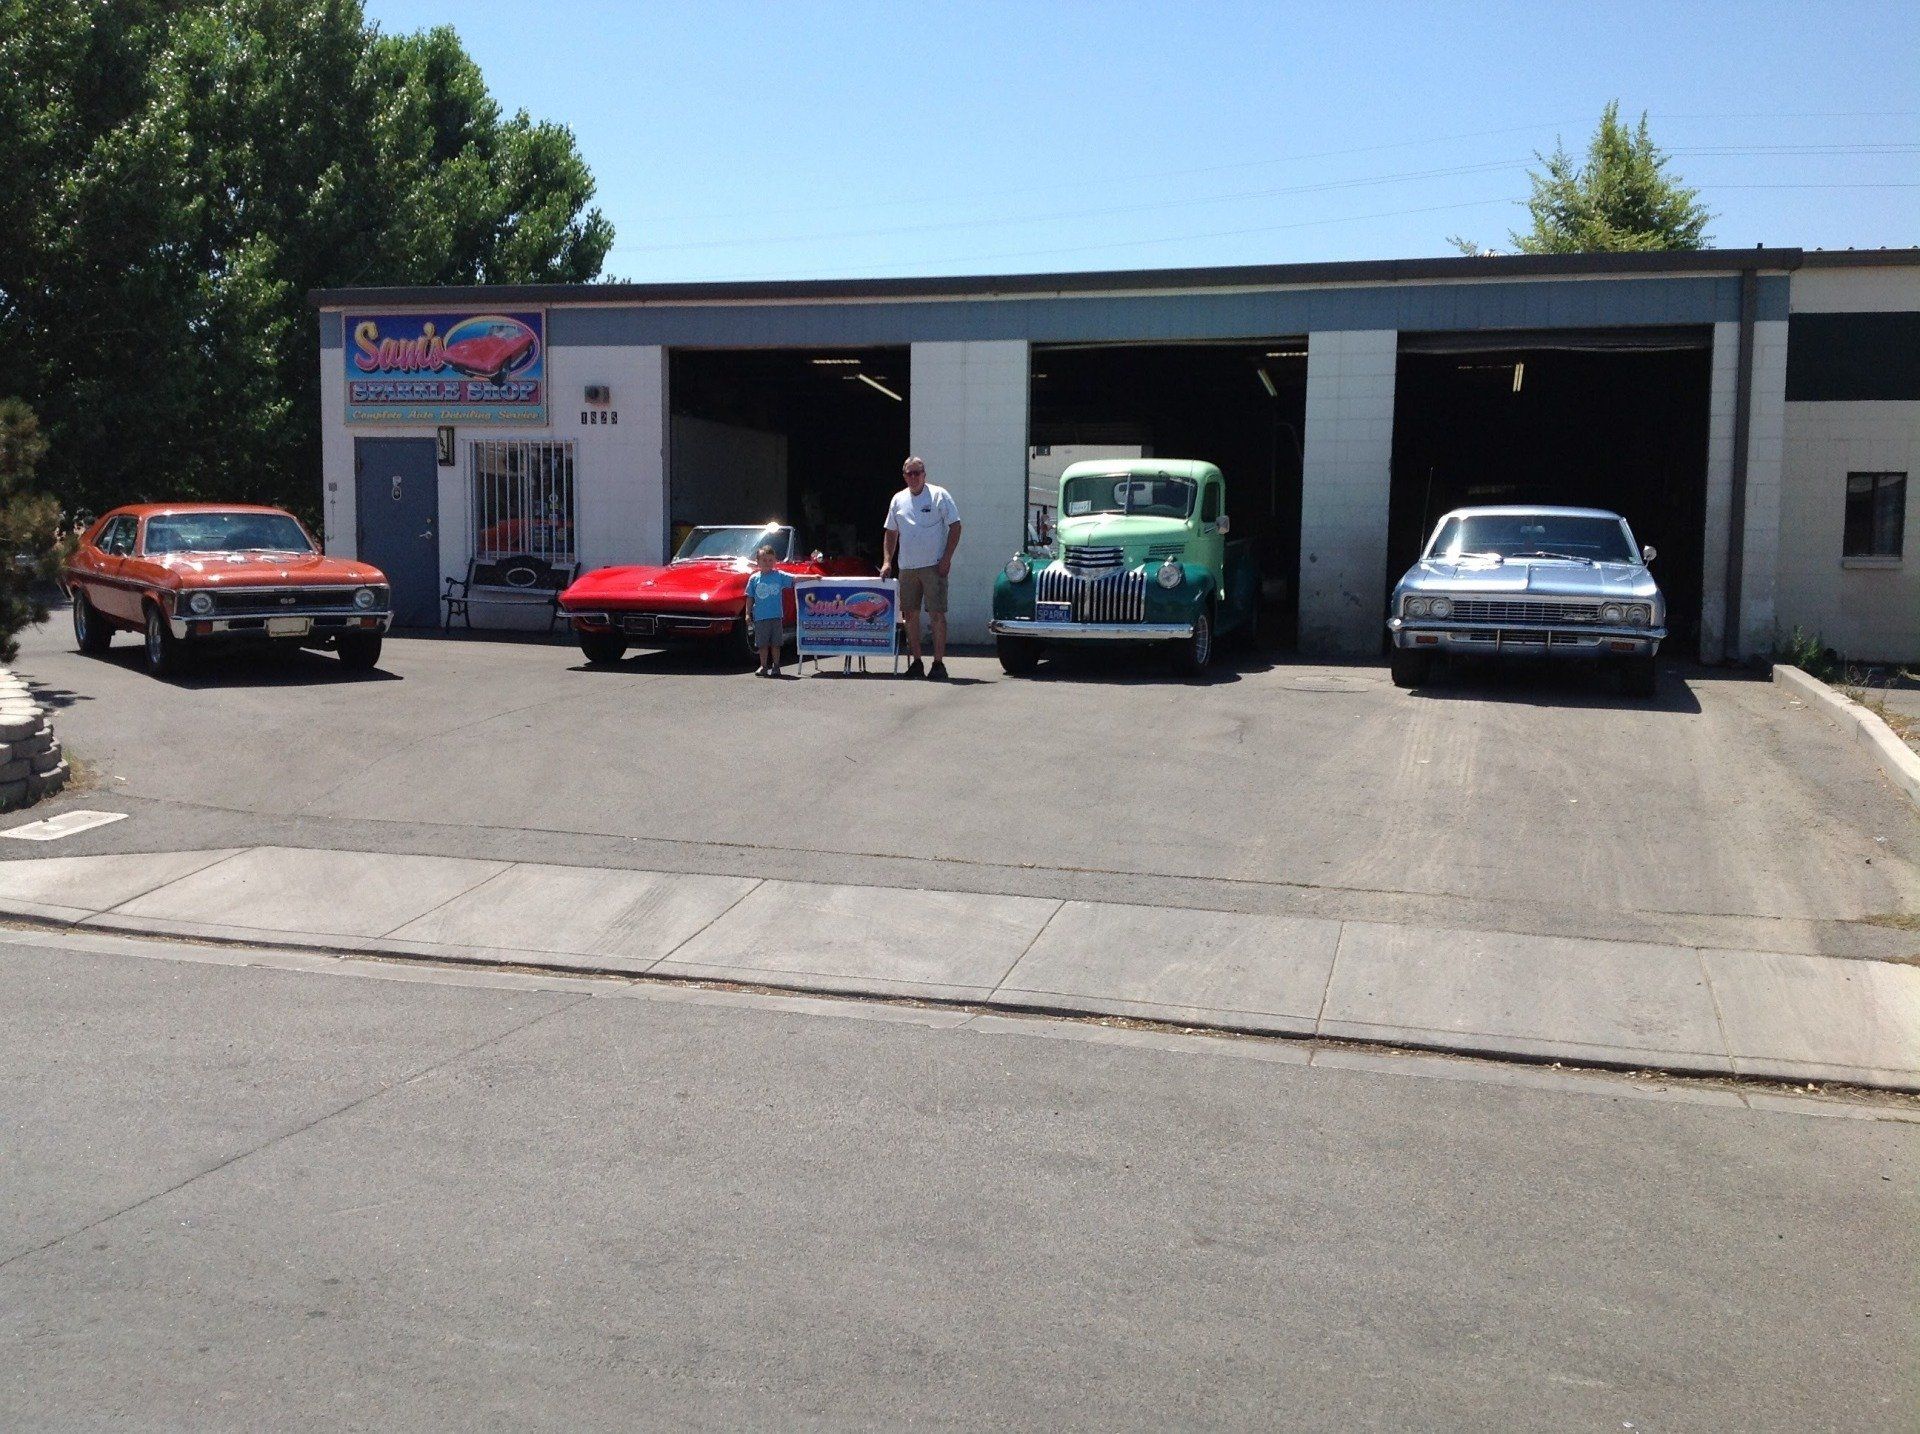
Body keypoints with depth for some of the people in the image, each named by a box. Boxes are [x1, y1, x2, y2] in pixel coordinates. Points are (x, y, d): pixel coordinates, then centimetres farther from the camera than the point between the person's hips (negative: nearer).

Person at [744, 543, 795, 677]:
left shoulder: (779, 576, 2)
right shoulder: (754, 578, 3)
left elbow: (794, 578, -4)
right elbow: (750, 597, 7)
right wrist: (748, 613, 2)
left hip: (776, 616, 0)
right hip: (760, 617, 0)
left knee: (775, 643, 5)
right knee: (763, 644, 5)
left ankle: (776, 666, 14)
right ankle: (764, 667, 13)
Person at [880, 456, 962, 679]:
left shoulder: (939, 495, -1)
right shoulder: (898, 499, 13)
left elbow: (955, 526, -3)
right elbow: (891, 532, 20)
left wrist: (947, 558, -11)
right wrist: (888, 561, 10)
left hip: (934, 566, -5)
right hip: (907, 568, 5)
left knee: (937, 614, -7)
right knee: (910, 614, 7)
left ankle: (939, 663, -3)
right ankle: (916, 662, 16)